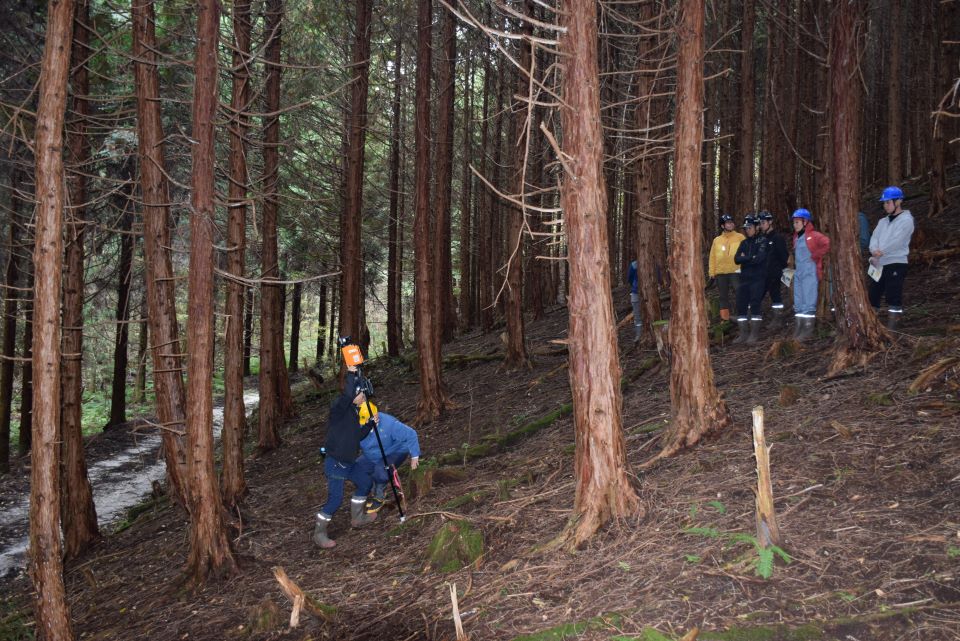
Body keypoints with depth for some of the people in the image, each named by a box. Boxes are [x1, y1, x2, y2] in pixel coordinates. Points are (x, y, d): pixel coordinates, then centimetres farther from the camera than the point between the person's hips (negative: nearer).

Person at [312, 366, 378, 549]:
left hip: (349, 462, 9)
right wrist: (351, 374, -35)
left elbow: (358, 436, 12)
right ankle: (319, 533, 8)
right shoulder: (339, 407, -19)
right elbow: (346, 395, -42)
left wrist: (369, 424, -1)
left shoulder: (355, 412, 8)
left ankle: (357, 517, 39)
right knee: (335, 498, -8)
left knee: (365, 482, 21)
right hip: (335, 463, -9)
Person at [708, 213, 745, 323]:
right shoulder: (717, 240, 12)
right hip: (720, 273, 3)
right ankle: (725, 318, 14)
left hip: (735, 272, -3)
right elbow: (713, 257, 10)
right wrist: (712, 272, 4)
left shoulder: (740, 237, 4)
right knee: (723, 296, 8)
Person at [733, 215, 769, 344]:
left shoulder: (763, 241, -3)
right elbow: (736, 259, 2)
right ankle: (742, 334, 8)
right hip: (744, 279, 6)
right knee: (741, 306, 2)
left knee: (755, 305, -9)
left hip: (758, 279, -6)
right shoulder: (744, 243, 15)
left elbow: (759, 258, -18)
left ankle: (755, 333, -3)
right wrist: (751, 258, -10)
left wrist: (745, 259, -6)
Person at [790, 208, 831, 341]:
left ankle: (807, 330, -6)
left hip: (810, 273, -8)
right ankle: (798, 330, 14)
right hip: (798, 273, 8)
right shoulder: (796, 237, 15)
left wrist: (815, 256, -16)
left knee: (808, 302, -8)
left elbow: (827, 244, -23)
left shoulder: (813, 236, -9)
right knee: (798, 303, 9)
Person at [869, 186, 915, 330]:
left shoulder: (906, 220, -3)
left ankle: (891, 328, -6)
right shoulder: (883, 222, 19)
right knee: (873, 296, 9)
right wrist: (874, 252, -16)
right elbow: (874, 238, 4)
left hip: (896, 264, -7)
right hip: (878, 265, 7)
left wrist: (881, 252, -21)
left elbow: (897, 241, -16)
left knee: (894, 298, -7)